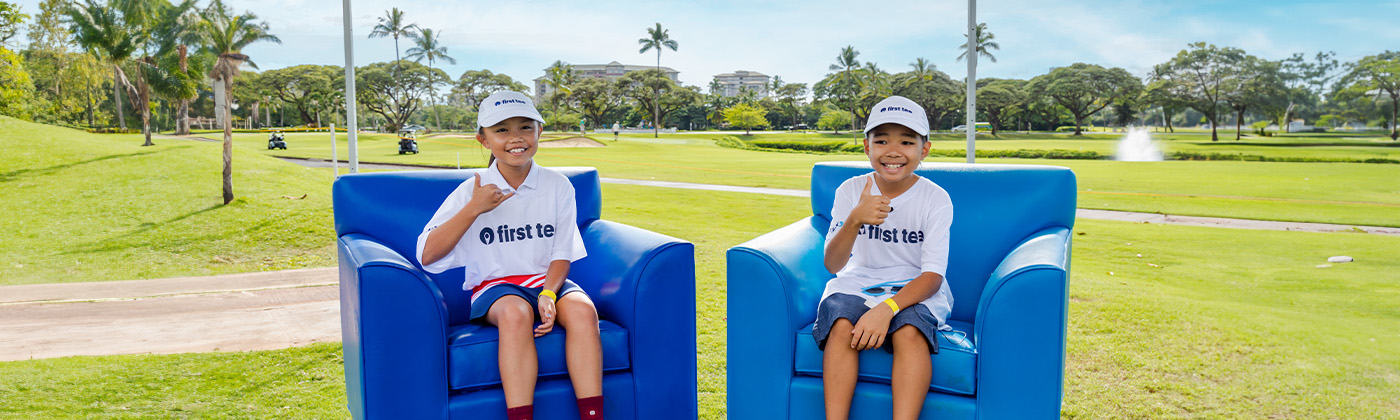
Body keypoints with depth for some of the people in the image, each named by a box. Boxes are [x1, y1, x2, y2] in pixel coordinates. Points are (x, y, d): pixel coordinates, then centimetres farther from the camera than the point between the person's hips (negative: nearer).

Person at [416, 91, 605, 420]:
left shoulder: (558, 186, 4)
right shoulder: (472, 191, 0)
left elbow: (562, 254, 4)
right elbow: (426, 255, -7)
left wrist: (548, 294, -16)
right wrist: (474, 209, -15)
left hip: (547, 281, 2)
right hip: (495, 287, -1)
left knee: (582, 309, -31)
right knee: (516, 312, -37)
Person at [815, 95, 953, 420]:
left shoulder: (936, 199, -7)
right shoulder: (850, 191, -3)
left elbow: (932, 275, -14)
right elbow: (832, 264, -12)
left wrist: (886, 308, -31)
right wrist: (854, 221, -31)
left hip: (915, 290, -1)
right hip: (858, 284, 1)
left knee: (909, 330, -33)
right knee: (842, 325, -30)